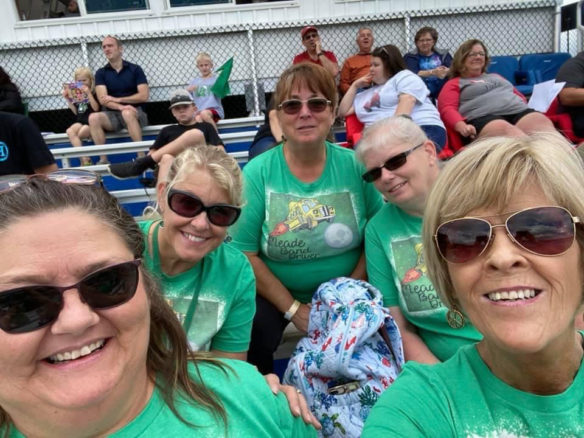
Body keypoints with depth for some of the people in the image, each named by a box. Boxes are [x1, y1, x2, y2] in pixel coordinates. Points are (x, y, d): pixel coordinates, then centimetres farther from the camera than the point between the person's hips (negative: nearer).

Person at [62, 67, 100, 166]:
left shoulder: (94, 93, -2)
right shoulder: (77, 94, 14)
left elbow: (96, 108, -17)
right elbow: (76, 112, 15)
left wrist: (88, 93, -21)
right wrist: (67, 99, 6)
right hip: (80, 121, 5)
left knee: (78, 134, -26)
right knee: (70, 131, -25)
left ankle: (84, 159, -9)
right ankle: (84, 159, -30)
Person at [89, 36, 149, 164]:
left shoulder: (135, 69, 5)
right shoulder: (101, 73, 9)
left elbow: (144, 96, -5)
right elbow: (103, 100, -4)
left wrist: (117, 99, -8)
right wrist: (121, 107, -24)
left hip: (134, 112, -2)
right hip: (112, 114, 2)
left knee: (127, 113, -37)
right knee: (94, 118, -28)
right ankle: (103, 159, -23)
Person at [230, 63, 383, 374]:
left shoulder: (355, 166, -7)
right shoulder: (257, 173, -11)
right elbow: (245, 253, -11)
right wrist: (293, 309, -13)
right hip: (273, 294, -1)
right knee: (255, 331, -28)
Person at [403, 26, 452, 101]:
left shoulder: (443, 54, 17)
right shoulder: (410, 57, 10)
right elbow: (412, 74, -9)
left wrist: (446, 71, -23)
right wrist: (433, 72, -23)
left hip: (442, 94, 1)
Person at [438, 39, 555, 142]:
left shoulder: (495, 76, 38)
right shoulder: (454, 84, 20)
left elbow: (519, 95, 36)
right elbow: (447, 109, 3)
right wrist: (462, 126, -19)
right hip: (483, 117, -5)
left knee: (543, 123, -28)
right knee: (507, 131, -39)